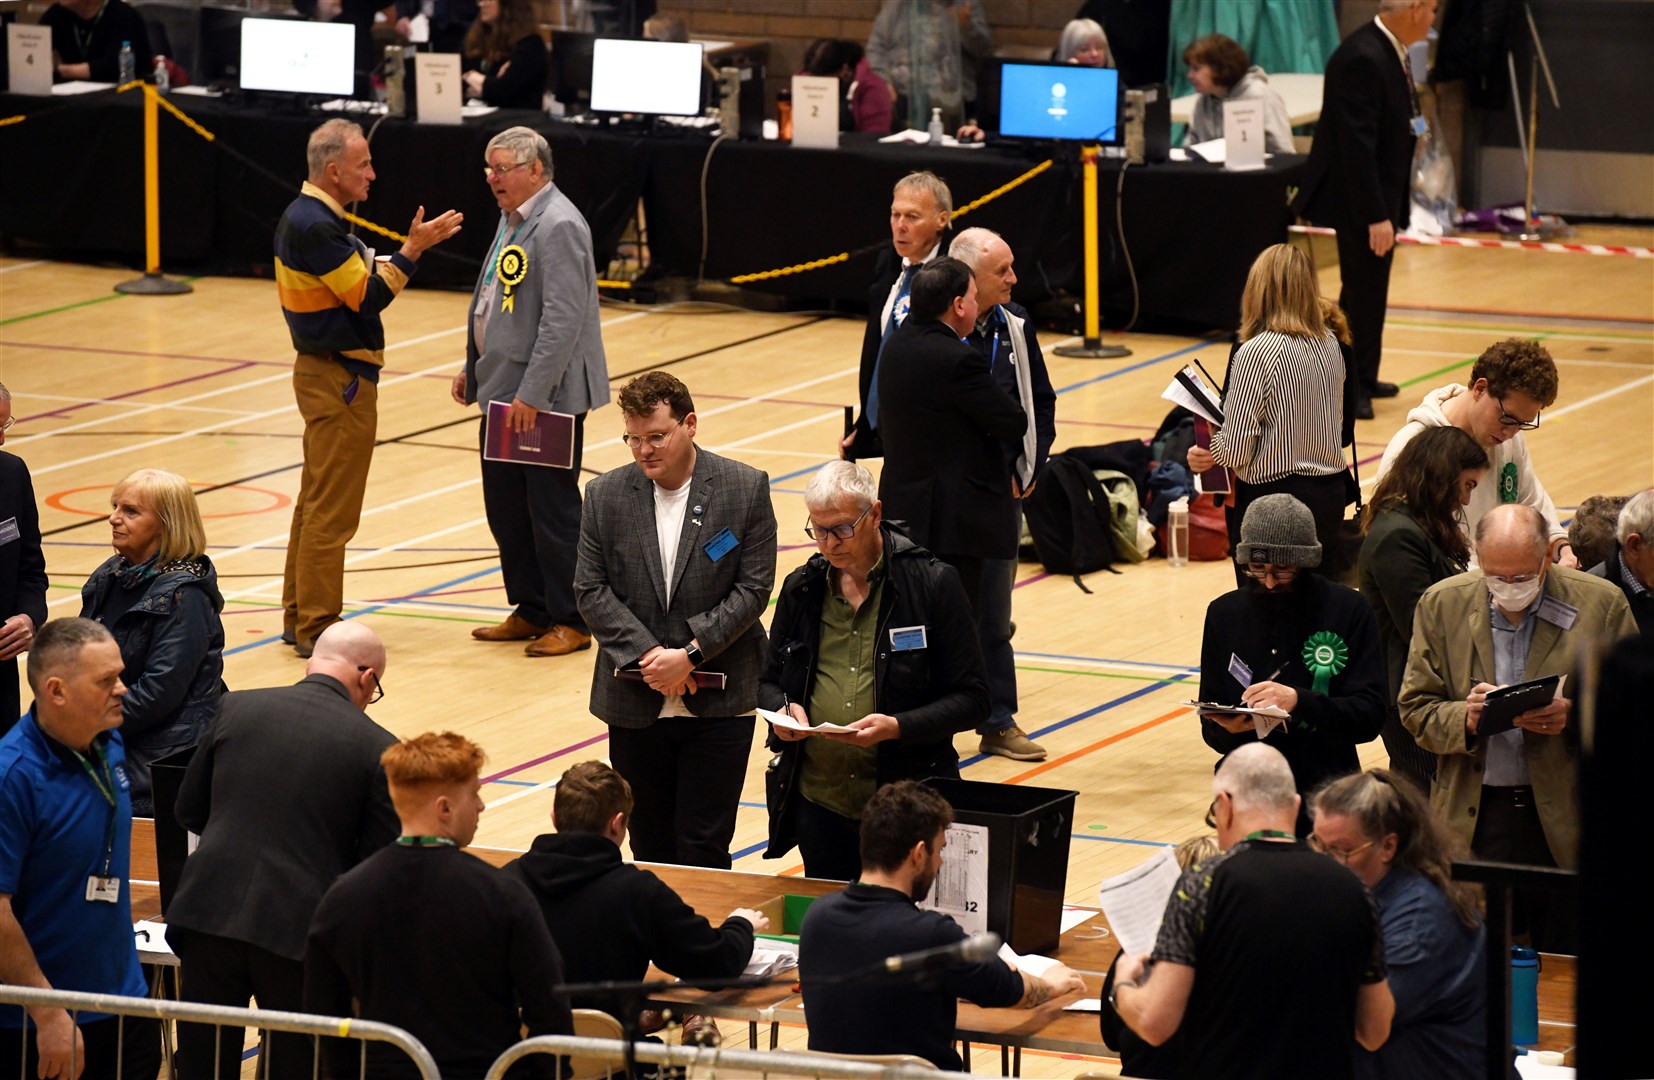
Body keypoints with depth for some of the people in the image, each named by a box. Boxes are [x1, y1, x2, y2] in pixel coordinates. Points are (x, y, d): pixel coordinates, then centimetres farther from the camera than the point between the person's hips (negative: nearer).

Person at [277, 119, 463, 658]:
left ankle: (300, 618, 23)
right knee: (331, 510, -5)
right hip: (338, 379, -11)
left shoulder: (307, 216, 12)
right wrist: (412, 250, -20)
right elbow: (366, 296, -20)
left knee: (316, 501, 16)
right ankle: (316, 629, -1)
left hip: (324, 374, 11)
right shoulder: (315, 226, -20)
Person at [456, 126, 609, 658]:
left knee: (552, 510, -1)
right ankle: (531, 611, 25)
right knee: (505, 508, 14)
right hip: (504, 391, 10)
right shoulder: (513, 219, 12)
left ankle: (572, 622, 9)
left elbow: (563, 320, -23)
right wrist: (473, 367, 19)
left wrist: (532, 394, -24)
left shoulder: (558, 226, -18)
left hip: (547, 398, -10)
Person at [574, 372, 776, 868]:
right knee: (650, 847, 9)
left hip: (718, 708, -2)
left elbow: (753, 589, -6)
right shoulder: (605, 496, 2)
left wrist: (690, 654, -15)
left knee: (704, 846, -4)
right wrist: (648, 655, -13)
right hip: (635, 707, 3)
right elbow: (591, 590, -1)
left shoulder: (746, 489, -4)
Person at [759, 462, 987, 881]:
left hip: (906, 807, -4)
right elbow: (771, 681, 20)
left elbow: (972, 700, -5)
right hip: (818, 803, 4)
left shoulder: (933, 584, -4)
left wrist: (897, 727, -20)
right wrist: (783, 709, -5)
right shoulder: (801, 588, 9)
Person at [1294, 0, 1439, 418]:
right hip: (1360, 196, -10)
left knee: (1369, 290, 19)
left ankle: (1363, 379, 30)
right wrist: (1375, 215, -26)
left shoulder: (1389, 51, 7)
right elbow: (1357, 144, -26)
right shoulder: (1362, 58, -24)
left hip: (1381, 192, 10)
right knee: (1362, 292, -3)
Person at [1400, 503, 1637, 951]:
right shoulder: (1442, 605, 4)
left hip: (1566, 823, -1)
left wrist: (1574, 717, -17)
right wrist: (1466, 718, -16)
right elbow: (1415, 709, 5)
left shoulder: (1601, 605, -1)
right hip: (1471, 823, 1)